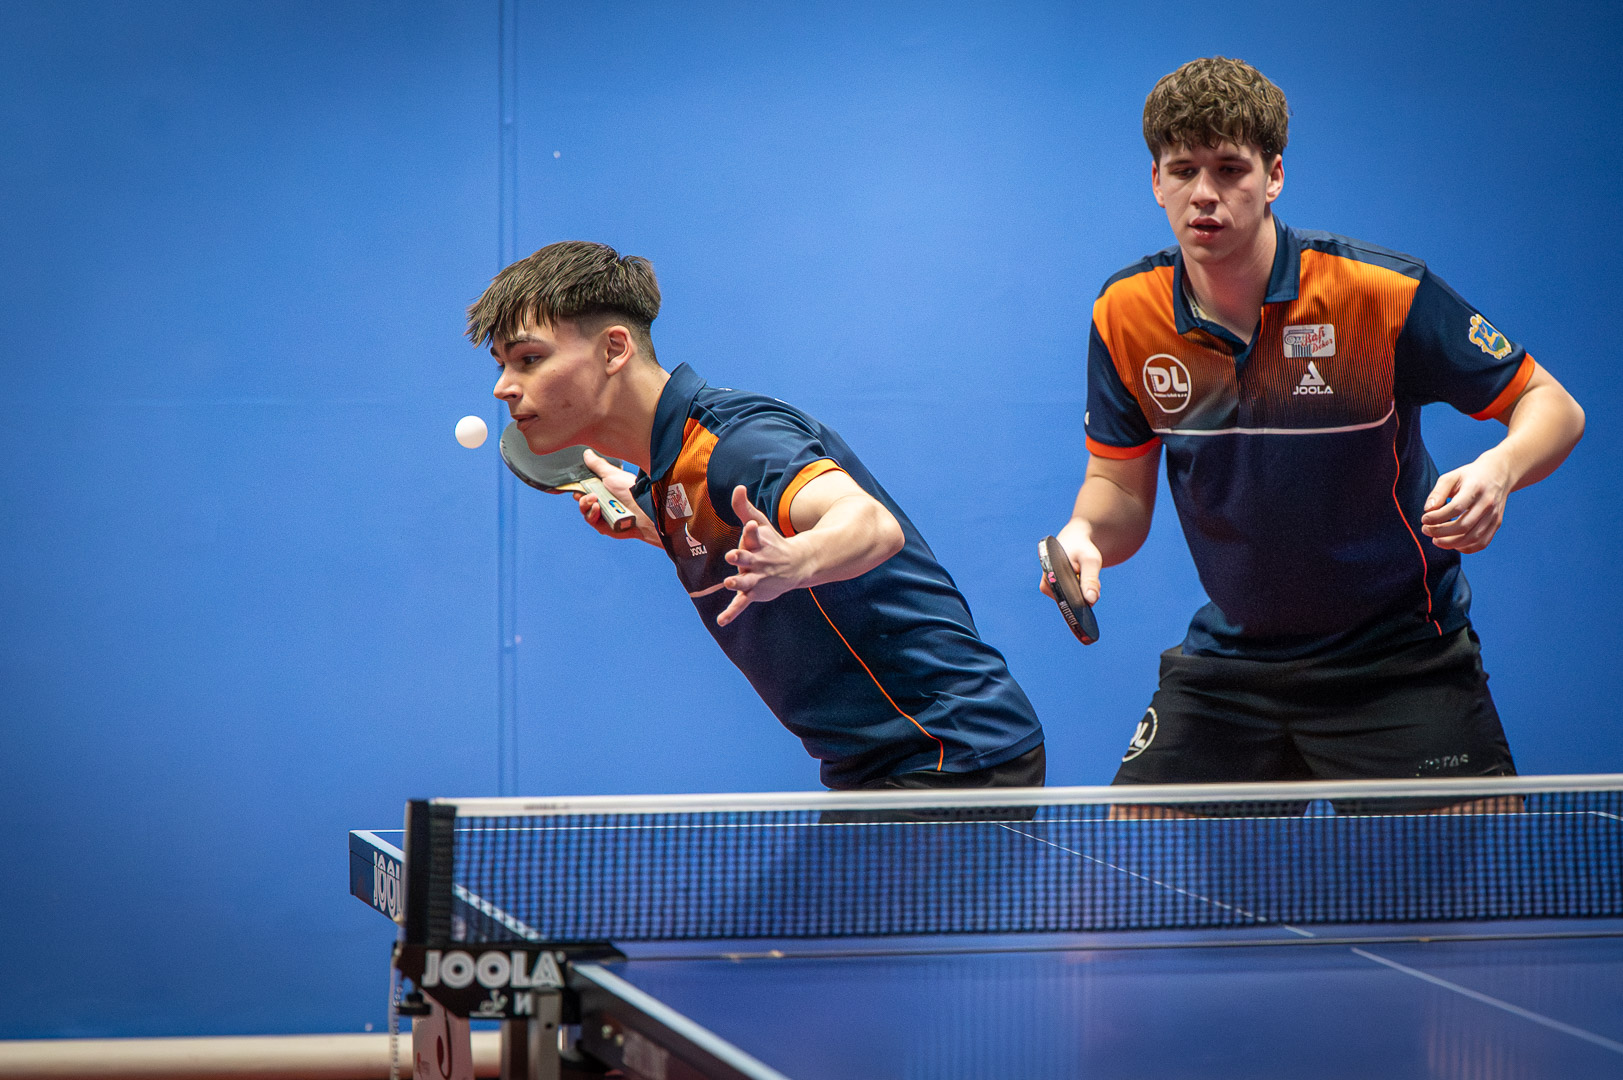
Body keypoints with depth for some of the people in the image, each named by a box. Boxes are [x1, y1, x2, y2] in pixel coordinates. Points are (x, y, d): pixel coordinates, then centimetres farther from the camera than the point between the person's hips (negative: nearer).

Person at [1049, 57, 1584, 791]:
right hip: (1229, 658, 3)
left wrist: (1499, 468, -32)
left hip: (1398, 660, -3)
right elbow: (1121, 484, 5)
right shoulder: (1124, 317, -6)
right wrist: (1086, 535, -19)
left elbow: (1553, 406, -10)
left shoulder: (1383, 293, -17)